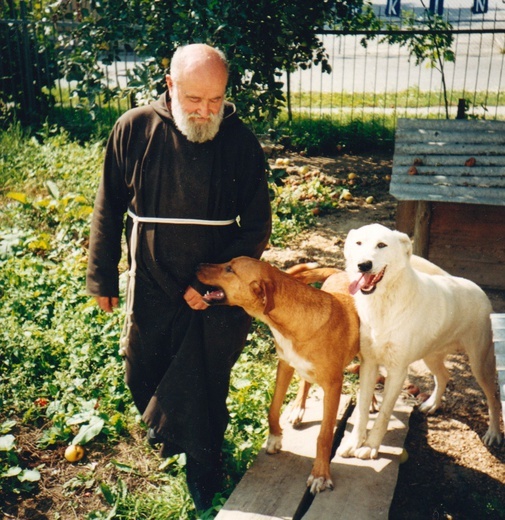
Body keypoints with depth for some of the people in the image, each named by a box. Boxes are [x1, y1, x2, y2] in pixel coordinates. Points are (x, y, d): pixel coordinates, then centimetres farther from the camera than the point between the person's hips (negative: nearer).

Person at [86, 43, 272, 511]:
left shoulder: (240, 141, -10)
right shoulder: (133, 129, -8)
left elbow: (256, 224, -5)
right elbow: (109, 210, 1)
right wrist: (103, 278, 5)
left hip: (215, 291, -1)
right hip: (150, 289, 2)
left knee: (204, 387, 6)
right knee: (143, 376, 16)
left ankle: (202, 468, 31)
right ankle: (166, 432, 48)